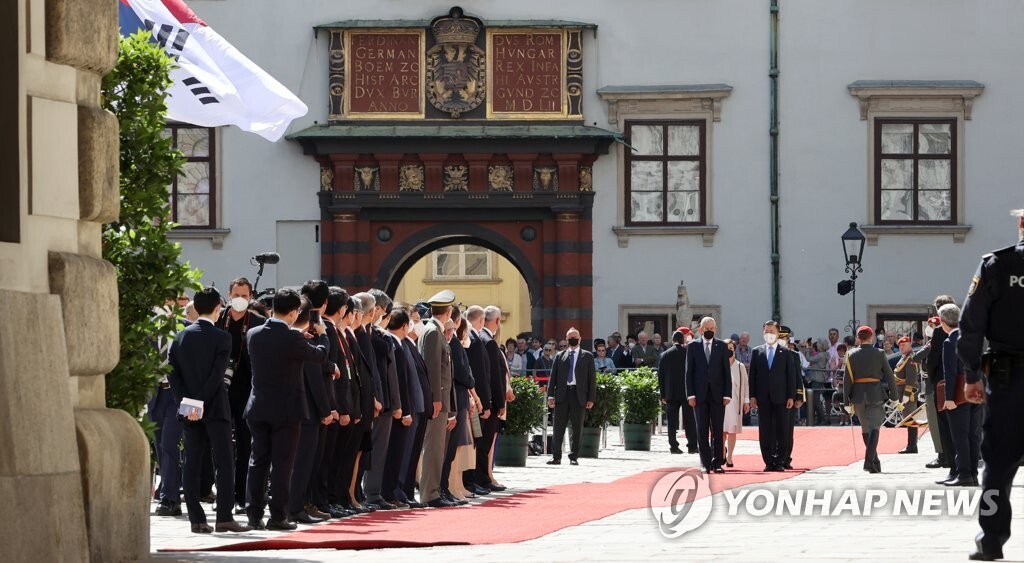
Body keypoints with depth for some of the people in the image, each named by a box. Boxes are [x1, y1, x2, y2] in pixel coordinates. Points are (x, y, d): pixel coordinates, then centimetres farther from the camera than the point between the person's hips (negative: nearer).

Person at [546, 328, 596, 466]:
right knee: (558, 427, 1)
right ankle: (556, 456, 4)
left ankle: (574, 457, 7)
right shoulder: (560, 356, 11)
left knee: (576, 428, 2)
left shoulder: (587, 356, 8)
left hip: (579, 395, -1)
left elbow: (592, 378, 5)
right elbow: (553, 376, 9)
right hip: (562, 394, 1)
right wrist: (551, 395, -2)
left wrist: (591, 398, -3)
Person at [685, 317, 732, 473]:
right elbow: (689, 371, 4)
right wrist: (690, 394, -5)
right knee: (702, 431, 1)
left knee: (717, 431, 0)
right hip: (700, 394, 0)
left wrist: (727, 394, -3)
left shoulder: (721, 346, 7)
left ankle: (717, 463, 4)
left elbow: (727, 371, 5)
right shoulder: (693, 346, 6)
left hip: (717, 394, 0)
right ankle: (705, 463, 4)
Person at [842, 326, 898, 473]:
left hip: (858, 395, 2)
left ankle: (874, 461, 26)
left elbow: (847, 378, -1)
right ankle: (869, 460, -20)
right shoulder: (879, 353, -3)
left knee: (865, 428, 16)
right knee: (874, 427, -4)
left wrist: (846, 401, 3)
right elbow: (889, 376, -2)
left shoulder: (852, 355, 0)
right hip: (876, 394, -2)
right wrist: (893, 396, 6)